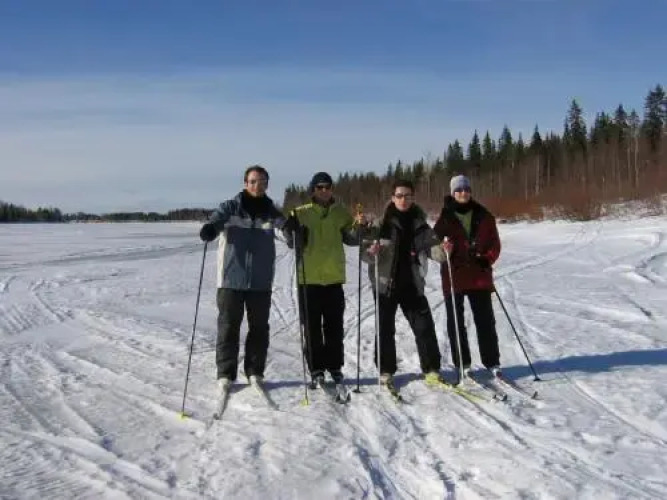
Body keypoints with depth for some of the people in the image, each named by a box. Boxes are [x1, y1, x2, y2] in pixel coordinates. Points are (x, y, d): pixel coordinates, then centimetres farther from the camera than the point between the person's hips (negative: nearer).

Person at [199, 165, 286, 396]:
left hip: (261, 281, 3)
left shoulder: (271, 211, 6)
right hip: (231, 279, -2)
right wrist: (210, 228, -40)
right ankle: (225, 374, 13)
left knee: (259, 328, 10)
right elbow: (217, 218, -17)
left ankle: (255, 372, 23)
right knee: (228, 327, 2)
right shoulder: (231, 207, 0)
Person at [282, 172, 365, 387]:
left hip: (334, 278, 2)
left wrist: (358, 227, -14)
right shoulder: (301, 213, 1)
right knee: (312, 327, 3)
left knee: (335, 325, 10)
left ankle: (335, 366, 21)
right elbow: (292, 242, -5)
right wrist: (290, 228, -24)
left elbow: (351, 239, 5)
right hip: (309, 278, -2)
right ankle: (316, 369, 11)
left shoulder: (341, 212, 8)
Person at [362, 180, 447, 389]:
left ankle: (431, 369, 13)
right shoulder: (382, 224, -3)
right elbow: (366, 252, -6)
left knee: (425, 327, 1)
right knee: (386, 330, 5)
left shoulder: (420, 224, 6)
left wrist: (443, 249, -20)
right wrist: (371, 252, -29)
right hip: (386, 284, -2)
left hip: (412, 285, 2)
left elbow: (433, 249, 2)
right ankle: (386, 371, 18)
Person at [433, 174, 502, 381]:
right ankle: (462, 364, 15)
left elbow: (494, 242, 9)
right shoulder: (445, 217, 2)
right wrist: (443, 249, -21)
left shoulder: (484, 216, 6)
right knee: (455, 322, 5)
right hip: (454, 276, -1)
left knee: (486, 320, 4)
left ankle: (492, 363, 12)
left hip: (480, 275, 1)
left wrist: (487, 259, -9)